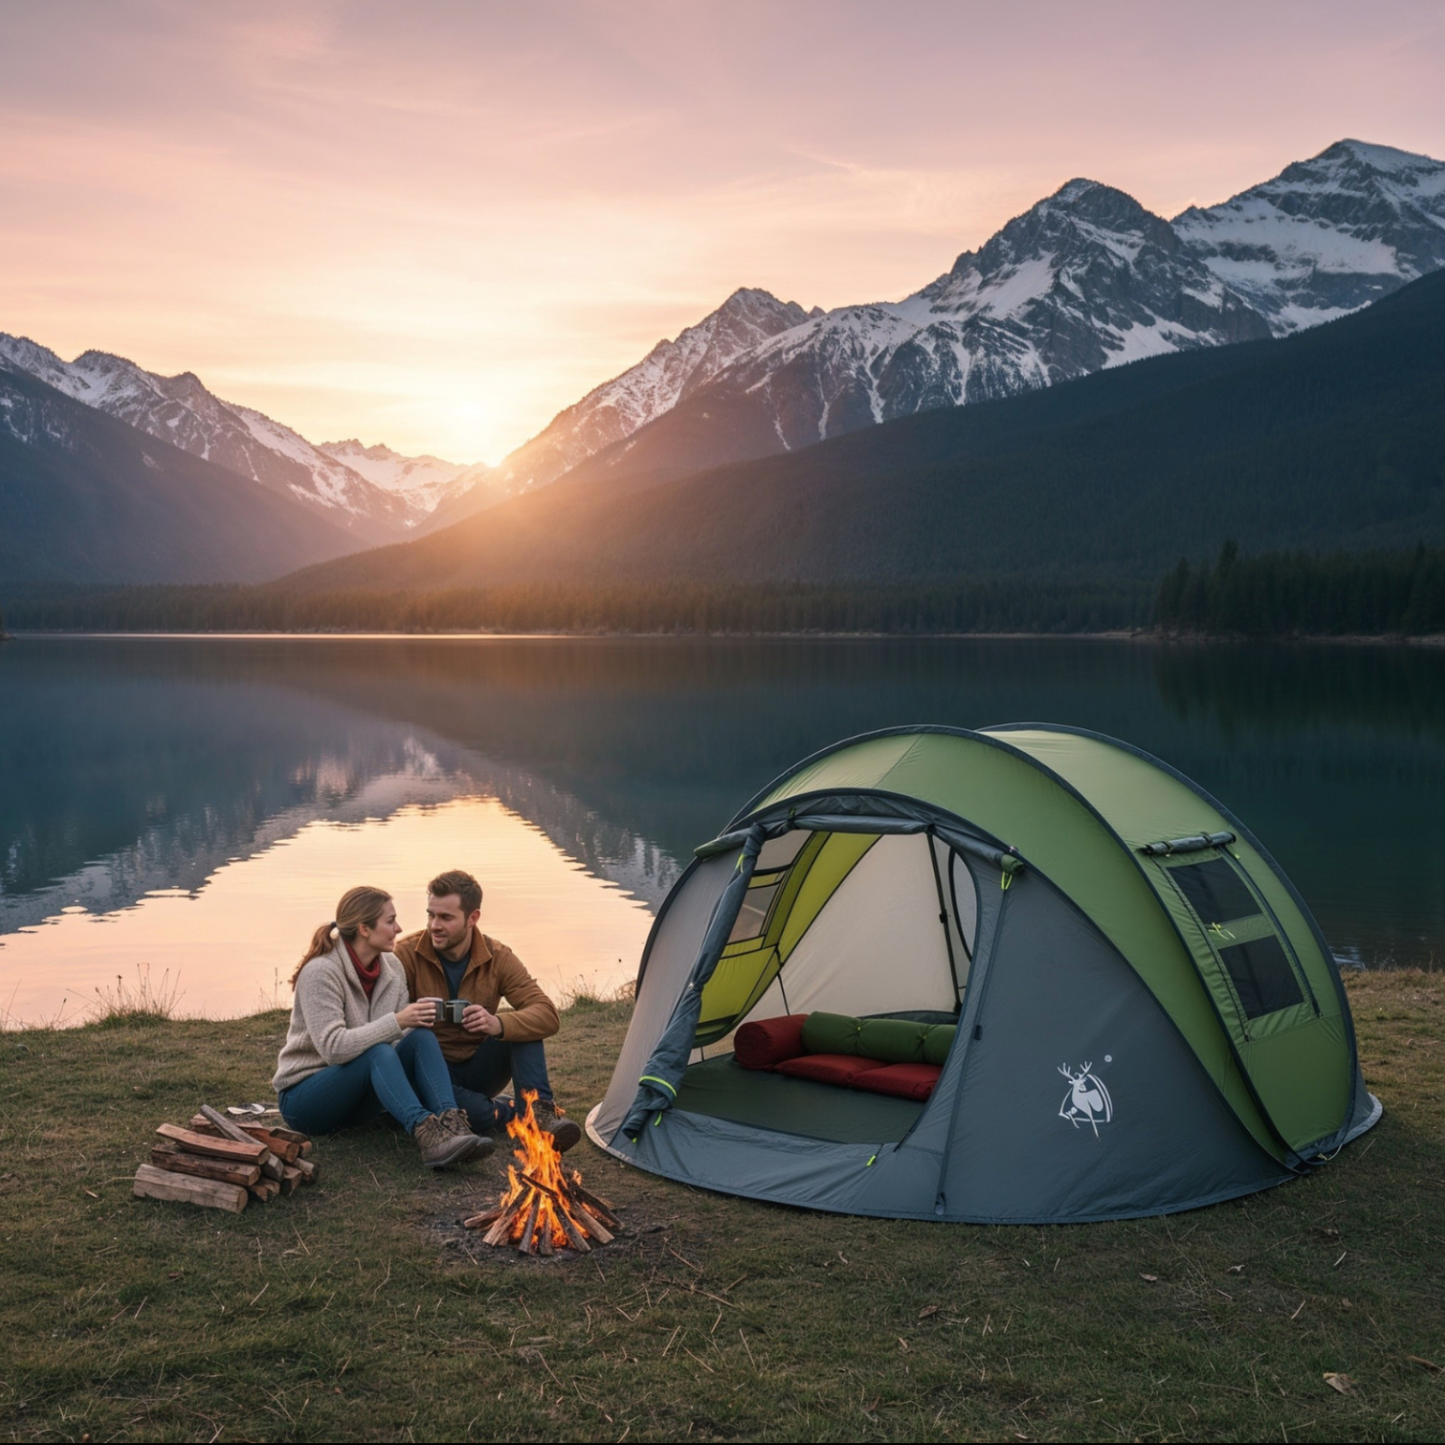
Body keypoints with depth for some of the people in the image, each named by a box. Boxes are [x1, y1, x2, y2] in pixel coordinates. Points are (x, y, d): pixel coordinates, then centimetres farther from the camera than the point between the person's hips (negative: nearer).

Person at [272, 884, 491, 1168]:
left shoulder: (392, 967, 2)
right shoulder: (320, 972, -20)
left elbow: (402, 1035, 3)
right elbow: (333, 1047, -30)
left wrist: (418, 1020, -19)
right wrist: (396, 1022, -34)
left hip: (359, 1098, 6)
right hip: (302, 1097, -6)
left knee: (422, 1036, -20)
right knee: (376, 1051, -35)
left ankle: (451, 1123, -39)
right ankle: (425, 1131, -52)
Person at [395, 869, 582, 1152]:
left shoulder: (498, 958, -9)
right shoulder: (407, 955, -13)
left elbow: (548, 1015, -19)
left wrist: (499, 1025, -39)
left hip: (478, 1071, 2)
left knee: (521, 1021, -22)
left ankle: (540, 1110, -30)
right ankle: (517, 1114, -28)